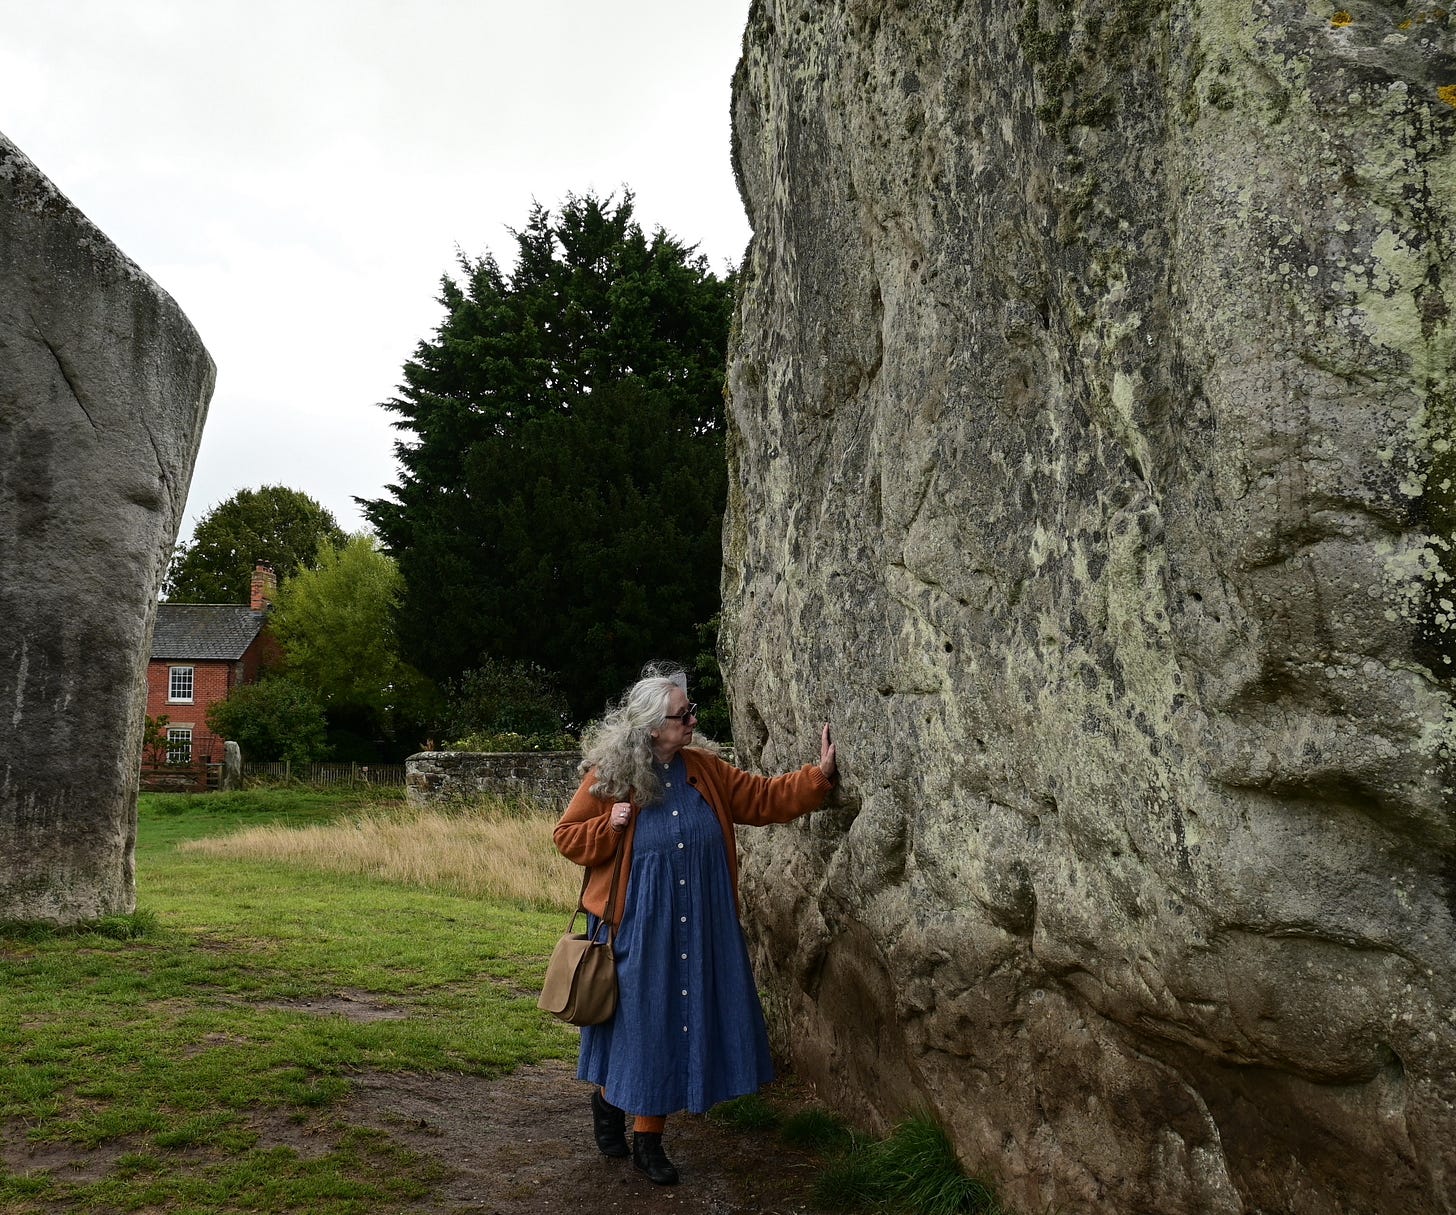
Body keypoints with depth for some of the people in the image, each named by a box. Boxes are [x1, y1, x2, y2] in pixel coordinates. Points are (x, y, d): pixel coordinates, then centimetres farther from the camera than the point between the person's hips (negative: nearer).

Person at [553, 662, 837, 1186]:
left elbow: (763, 798, 3)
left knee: (674, 1022, 8)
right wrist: (610, 825, -20)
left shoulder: (704, 769, 1)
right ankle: (606, 1099, 38)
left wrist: (818, 775, -6)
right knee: (635, 1019, 7)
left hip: (696, 928, 4)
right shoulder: (608, 778, -10)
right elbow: (567, 837, -2)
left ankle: (648, 1141, 22)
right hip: (638, 928, -4)